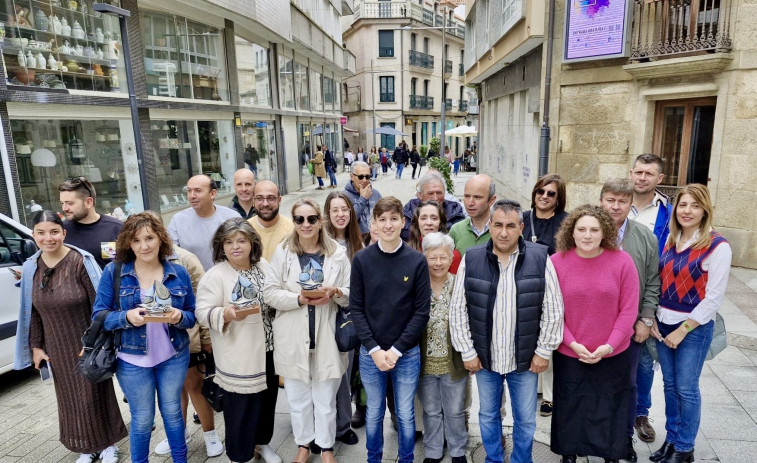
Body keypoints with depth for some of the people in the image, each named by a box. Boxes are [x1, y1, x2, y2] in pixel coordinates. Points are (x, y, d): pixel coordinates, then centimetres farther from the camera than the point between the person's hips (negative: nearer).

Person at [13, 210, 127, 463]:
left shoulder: (81, 261, -17)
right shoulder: (31, 267, -1)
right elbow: (33, 311, 7)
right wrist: (36, 346, 6)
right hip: (57, 348, 5)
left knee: (95, 395, 6)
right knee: (70, 399, 16)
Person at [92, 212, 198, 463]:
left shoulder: (179, 272, -4)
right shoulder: (113, 272, -7)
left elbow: (192, 316, 0)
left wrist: (179, 317, -22)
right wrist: (127, 317, -25)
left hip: (174, 356, 2)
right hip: (132, 360, -1)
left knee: (172, 411, 17)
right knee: (142, 418, 12)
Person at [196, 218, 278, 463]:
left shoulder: (263, 267, 6)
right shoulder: (215, 275, -13)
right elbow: (202, 313, -18)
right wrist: (227, 313, -34)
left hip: (264, 349, 6)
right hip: (237, 356, -6)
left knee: (263, 401, 18)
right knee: (239, 408, 6)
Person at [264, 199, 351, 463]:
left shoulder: (338, 253, -1)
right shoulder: (282, 252, -1)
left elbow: (352, 294, 3)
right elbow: (270, 292, -4)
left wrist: (336, 292, -19)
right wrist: (300, 299, -18)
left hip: (327, 337, 0)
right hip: (293, 338, 1)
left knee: (325, 398, 12)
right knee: (298, 397, 15)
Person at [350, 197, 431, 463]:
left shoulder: (417, 261, -6)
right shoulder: (361, 259, -5)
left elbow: (422, 311, -6)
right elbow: (356, 308, -4)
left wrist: (397, 350, -10)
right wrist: (374, 349, -11)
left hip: (407, 354, 0)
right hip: (370, 353, 1)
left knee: (405, 415, 14)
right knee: (374, 413, 17)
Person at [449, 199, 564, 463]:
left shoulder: (540, 258, -11)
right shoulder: (471, 260, -9)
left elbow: (553, 310, -5)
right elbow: (458, 310, -4)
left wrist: (544, 351, -4)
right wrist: (467, 352, -4)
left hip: (525, 359, -1)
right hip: (484, 358, 1)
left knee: (525, 420, 17)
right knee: (488, 415, 20)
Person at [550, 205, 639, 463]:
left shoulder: (622, 261, -10)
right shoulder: (556, 262, -11)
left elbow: (628, 309, -7)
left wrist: (609, 345, -12)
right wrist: (572, 343, -13)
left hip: (613, 354, 0)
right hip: (569, 354, 0)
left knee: (609, 408, 17)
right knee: (570, 407, 16)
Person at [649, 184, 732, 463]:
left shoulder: (717, 246, -12)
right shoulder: (671, 241, 5)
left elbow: (714, 297, -14)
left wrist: (683, 330, -14)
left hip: (694, 327, -5)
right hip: (663, 324, 5)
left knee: (686, 388, 6)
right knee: (670, 385, 14)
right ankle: (671, 439, 30)